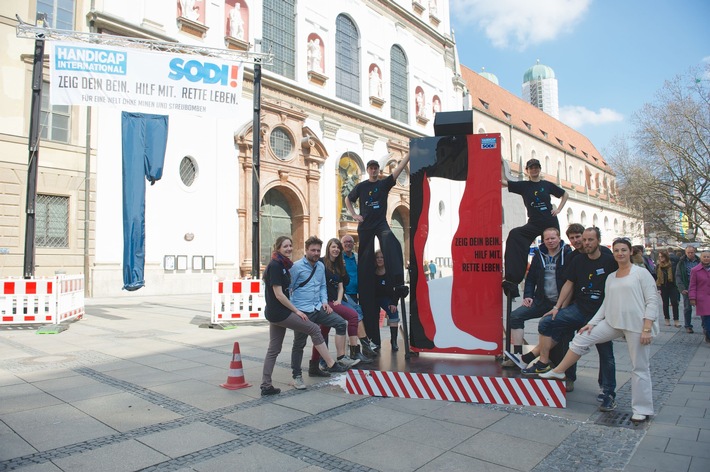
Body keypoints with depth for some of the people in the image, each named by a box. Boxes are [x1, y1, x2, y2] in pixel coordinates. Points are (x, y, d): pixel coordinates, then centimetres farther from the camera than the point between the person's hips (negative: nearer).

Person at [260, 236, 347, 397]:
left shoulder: (282, 265, 13)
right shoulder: (275, 265, -16)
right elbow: (278, 294, -19)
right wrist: (296, 311, -13)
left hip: (274, 313, 9)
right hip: (279, 312, -9)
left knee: (273, 349, 11)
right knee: (314, 329, -3)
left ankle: (266, 386, 15)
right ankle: (332, 364, 3)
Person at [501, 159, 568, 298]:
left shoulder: (547, 185, 8)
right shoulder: (523, 185, 5)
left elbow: (564, 194, 21)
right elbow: (505, 179, -5)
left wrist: (558, 209, 9)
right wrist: (502, 163, -12)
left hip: (550, 222, 2)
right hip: (534, 223, -2)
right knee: (514, 235, -28)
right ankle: (512, 279, -34)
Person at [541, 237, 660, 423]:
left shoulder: (641, 273, -2)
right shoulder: (610, 277, 14)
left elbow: (652, 301, -7)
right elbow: (606, 304, 14)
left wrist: (646, 328, -15)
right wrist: (592, 323, 5)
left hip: (636, 326, -5)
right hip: (613, 322, 5)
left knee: (639, 368, 4)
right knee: (582, 338, -3)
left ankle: (642, 409, 18)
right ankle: (558, 371, 7)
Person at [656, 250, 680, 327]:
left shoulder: (672, 265, -4)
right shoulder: (658, 266, 2)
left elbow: (676, 276, -2)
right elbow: (657, 277, 5)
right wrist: (658, 288, 0)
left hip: (672, 286, -2)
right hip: (663, 287, 2)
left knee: (674, 303, -6)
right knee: (665, 303, 8)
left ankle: (676, 320, 0)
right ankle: (667, 319, 17)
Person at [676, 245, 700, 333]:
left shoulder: (699, 262, 7)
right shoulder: (681, 263, 2)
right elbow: (678, 277, -1)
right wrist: (682, 289, -12)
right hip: (687, 289, -1)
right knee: (687, 308, 4)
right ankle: (688, 326, 15)